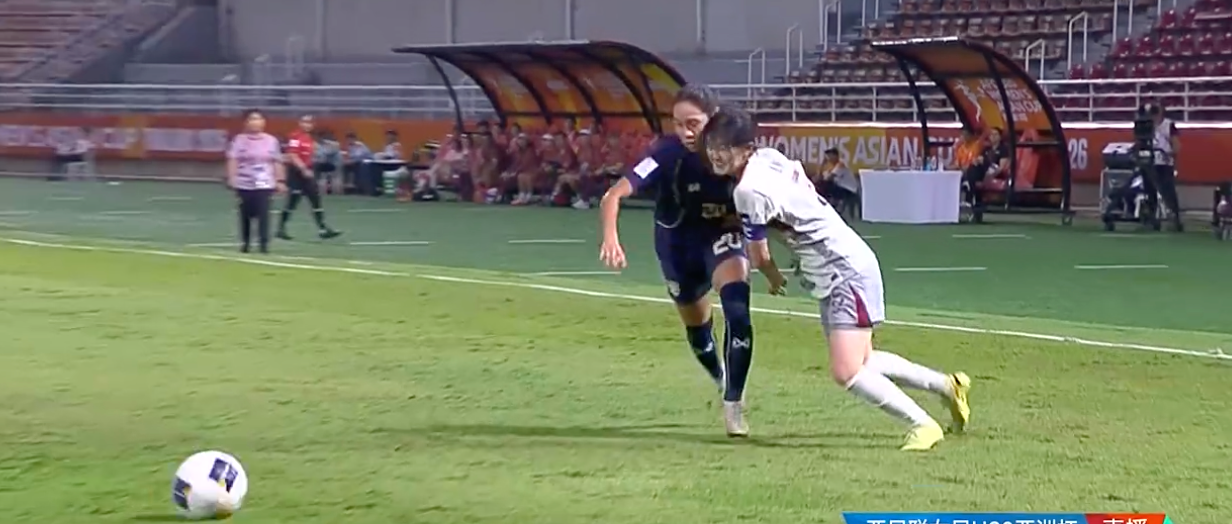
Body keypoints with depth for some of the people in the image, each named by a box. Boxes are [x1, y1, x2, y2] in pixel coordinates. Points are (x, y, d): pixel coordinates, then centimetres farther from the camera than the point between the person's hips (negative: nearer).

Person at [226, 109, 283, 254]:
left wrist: (280, 180, 5)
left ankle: (264, 243, -12)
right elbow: (232, 160, -3)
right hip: (244, 184, 0)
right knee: (246, 215, 9)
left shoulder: (271, 141, 6)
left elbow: (277, 162, 9)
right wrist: (231, 178, -13)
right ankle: (245, 243, 23)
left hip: (264, 184, 0)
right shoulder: (239, 140, 1)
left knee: (263, 214, -12)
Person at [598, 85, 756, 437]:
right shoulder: (669, 153, -30)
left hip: (722, 235, 0)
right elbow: (613, 196, -38)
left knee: (738, 311, -25)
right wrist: (610, 237, -56)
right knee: (697, 327, 14)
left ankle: (733, 404, -13)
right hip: (678, 243, 0)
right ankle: (721, 379, 46)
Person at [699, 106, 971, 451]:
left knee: (846, 372, -17)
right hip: (836, 273, 10)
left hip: (846, 271, -10)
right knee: (860, 361, 21)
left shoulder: (750, 191, -23)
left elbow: (759, 257, -12)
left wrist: (774, 278, 11)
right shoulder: (769, 156, 1)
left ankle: (923, 424, -4)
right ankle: (948, 386, 36)